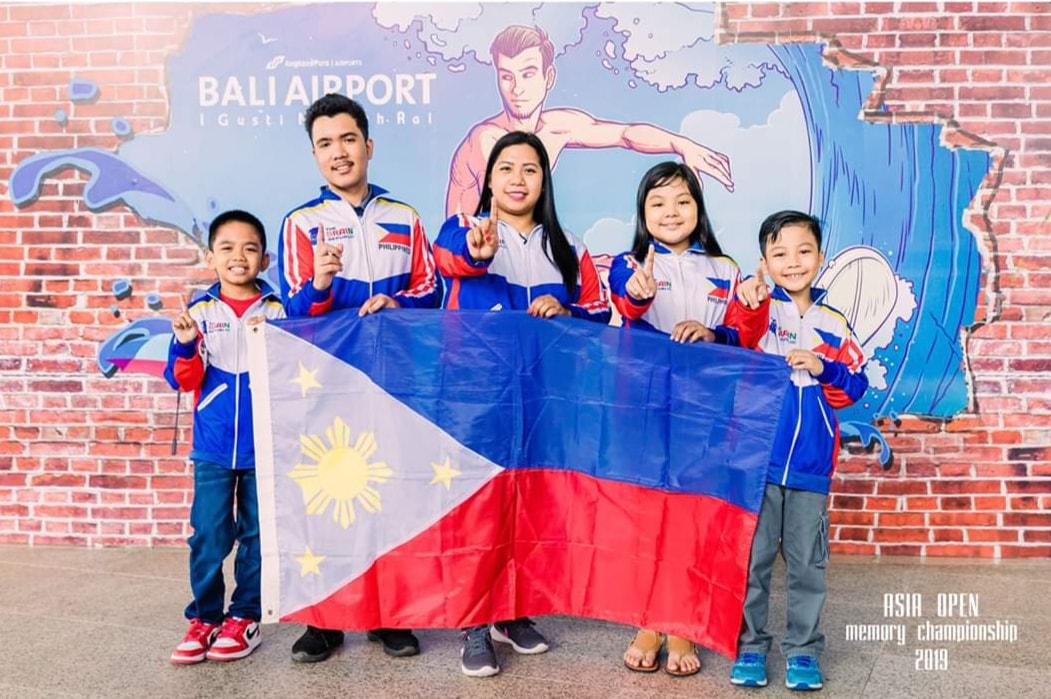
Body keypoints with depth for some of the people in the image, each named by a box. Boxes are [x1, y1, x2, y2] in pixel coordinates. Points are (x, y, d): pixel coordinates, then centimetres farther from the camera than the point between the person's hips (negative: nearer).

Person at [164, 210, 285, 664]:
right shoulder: (199, 312, 2)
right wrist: (186, 344, -16)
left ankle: (245, 617, 22)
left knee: (257, 535, 9)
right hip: (212, 447, 1)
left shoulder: (276, 312, -1)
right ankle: (204, 617, 19)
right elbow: (182, 380, 1)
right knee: (208, 535, 3)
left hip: (264, 446, 0)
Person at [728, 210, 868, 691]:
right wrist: (743, 303, -40)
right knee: (752, 558, 7)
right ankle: (749, 646, 21)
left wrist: (823, 368, -11)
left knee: (807, 562, 11)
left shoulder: (834, 324, 8)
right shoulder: (759, 310, -2)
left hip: (811, 465, 2)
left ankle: (803, 649, 25)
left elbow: (856, 384, 8)